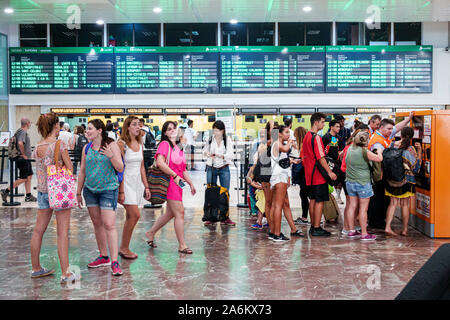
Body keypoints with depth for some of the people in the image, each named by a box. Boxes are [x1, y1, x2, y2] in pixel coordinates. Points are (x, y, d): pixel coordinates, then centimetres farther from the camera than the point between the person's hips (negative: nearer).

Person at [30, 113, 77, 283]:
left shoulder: (37, 147, 5)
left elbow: (41, 169, 11)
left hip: (42, 190, 7)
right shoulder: (60, 144, -13)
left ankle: (36, 268, 26)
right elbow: (70, 167, -9)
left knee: (38, 230, 14)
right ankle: (65, 273, -1)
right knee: (62, 232, -3)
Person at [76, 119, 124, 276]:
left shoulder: (112, 145, -5)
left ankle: (114, 262, -10)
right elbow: (82, 171, 16)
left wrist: (111, 156, -23)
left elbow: (120, 168, -6)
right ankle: (104, 257, 24)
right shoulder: (86, 148, 9)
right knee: (97, 224, 11)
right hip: (90, 190, 6)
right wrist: (78, 192, 17)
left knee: (109, 225, -11)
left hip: (108, 189, -5)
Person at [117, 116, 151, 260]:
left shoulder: (139, 144, 12)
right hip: (126, 181, -7)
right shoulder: (121, 144, -9)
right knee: (135, 215, -13)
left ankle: (124, 248, 15)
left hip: (138, 182, 7)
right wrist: (121, 191, -16)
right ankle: (124, 248, 0)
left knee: (131, 217, 7)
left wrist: (146, 187, 13)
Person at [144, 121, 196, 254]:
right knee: (180, 212, -8)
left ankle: (150, 233, 31)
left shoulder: (178, 147, 19)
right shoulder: (165, 144, -7)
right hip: (170, 182, -9)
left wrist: (191, 183, 21)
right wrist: (175, 175, -22)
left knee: (170, 213, 15)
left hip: (178, 182, 9)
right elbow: (160, 162, -21)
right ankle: (182, 245, -1)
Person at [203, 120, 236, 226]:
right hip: (211, 168, 2)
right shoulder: (210, 139, 3)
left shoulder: (227, 140, -3)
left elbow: (230, 155, -11)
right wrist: (207, 153, -6)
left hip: (224, 169, -2)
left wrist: (219, 155, -25)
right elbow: (205, 150, 17)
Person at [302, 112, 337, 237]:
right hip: (318, 175, -9)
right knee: (319, 201, -5)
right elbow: (320, 157, -19)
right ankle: (317, 229, -3)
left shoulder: (306, 137, 13)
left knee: (313, 199, 14)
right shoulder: (316, 137, -16)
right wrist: (329, 171, -16)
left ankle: (313, 226, 19)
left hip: (310, 175, 9)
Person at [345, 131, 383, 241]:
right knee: (363, 208, -1)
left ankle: (351, 231, 19)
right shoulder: (364, 152, -17)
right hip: (362, 182, -7)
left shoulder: (350, 149, 4)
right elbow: (379, 159, -14)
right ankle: (364, 234, 3)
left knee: (352, 206, 12)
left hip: (350, 181, 7)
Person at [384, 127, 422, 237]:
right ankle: (405, 230, 15)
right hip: (406, 180, -3)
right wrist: (419, 151, -1)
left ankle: (387, 227, 2)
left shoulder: (392, 145, -3)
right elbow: (417, 166, -4)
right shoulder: (411, 149, -12)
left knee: (393, 203, 10)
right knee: (405, 205, 8)